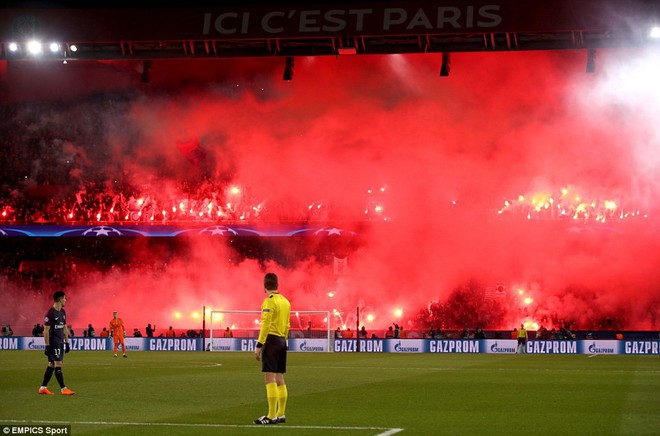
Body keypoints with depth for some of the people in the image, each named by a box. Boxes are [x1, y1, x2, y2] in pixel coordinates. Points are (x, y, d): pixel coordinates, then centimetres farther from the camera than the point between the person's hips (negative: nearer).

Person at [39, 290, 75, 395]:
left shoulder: (62, 312, 13)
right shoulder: (50, 313, -13)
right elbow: (46, 331, -14)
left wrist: (67, 342, 17)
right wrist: (47, 346, -16)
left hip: (60, 342, 9)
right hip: (53, 342, -9)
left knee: (52, 365, 9)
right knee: (58, 364, -9)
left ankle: (43, 388, 13)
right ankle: (63, 389, -9)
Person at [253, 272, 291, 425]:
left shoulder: (269, 301, -11)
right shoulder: (285, 301, 13)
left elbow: (265, 325, -16)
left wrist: (259, 345, -15)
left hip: (271, 340, -8)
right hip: (282, 341, 8)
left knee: (269, 378, -9)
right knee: (279, 379, 12)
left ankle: (271, 416, -12)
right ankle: (281, 414, 15)